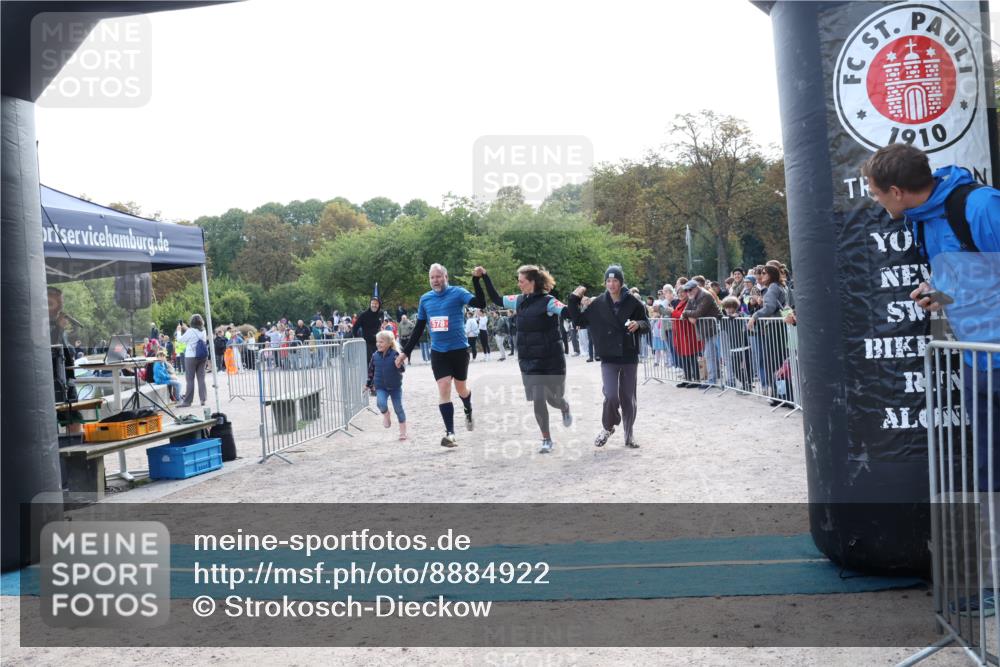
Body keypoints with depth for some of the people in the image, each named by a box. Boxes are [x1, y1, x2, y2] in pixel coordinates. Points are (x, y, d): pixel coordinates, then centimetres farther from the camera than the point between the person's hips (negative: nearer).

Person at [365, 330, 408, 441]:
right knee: (381, 403, -25)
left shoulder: (395, 354, -14)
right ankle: (386, 415, 9)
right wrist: (368, 384, 15)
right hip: (381, 387, 2)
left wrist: (399, 365, -39)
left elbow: (402, 369, -17)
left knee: (398, 408, 5)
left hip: (395, 387, -2)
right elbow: (371, 371, 10)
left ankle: (403, 431, 19)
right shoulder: (375, 356, -2)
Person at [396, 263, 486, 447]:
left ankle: (468, 412, 44)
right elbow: (418, 328, 12)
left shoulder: (457, 292, -7)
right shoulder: (425, 299, 5)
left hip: (459, 349, -2)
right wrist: (406, 352, 11)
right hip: (438, 352, 3)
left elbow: (480, 303, -22)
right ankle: (450, 433, -5)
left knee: (461, 388, 12)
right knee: (444, 389, -7)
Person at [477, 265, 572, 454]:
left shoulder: (548, 301, -13)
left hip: (550, 361, -5)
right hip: (528, 361, 5)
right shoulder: (519, 301, 5)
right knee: (538, 400, 1)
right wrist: (484, 276, 13)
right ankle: (547, 439, 15)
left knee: (553, 399, 10)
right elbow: (496, 299, 17)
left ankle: (565, 410, 47)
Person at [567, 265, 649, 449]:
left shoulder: (633, 302, -3)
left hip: (629, 358, 0)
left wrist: (638, 325, -17)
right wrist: (574, 299, -1)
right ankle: (608, 427, 15)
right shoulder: (598, 304, 0)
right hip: (609, 358, 0)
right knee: (611, 396, -13)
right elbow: (579, 321, 5)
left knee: (628, 397, 8)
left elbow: (646, 324, 4)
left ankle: (629, 435, 24)